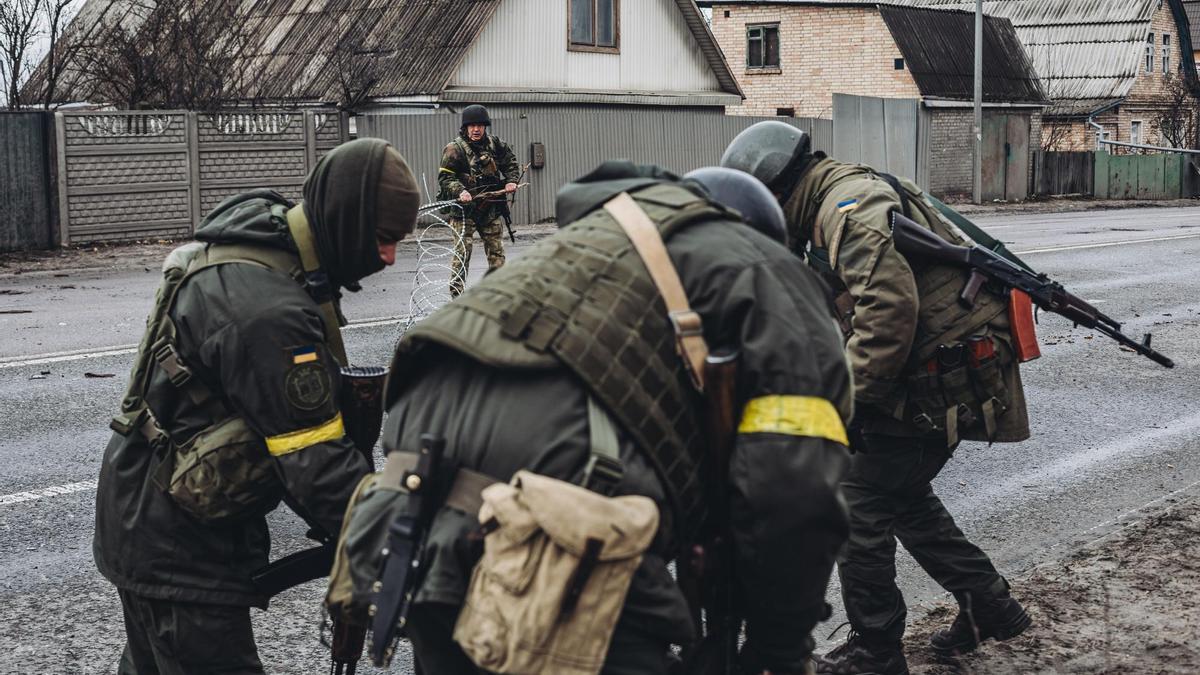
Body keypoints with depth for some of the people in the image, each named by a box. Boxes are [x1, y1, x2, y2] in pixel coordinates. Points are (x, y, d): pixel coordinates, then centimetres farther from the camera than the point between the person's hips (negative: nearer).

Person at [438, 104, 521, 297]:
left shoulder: (494, 144, 7)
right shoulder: (454, 148, -8)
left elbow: (511, 161, 21)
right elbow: (445, 177, -11)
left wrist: (511, 180, 4)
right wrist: (460, 191, -27)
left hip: (491, 208, 5)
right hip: (464, 208, -5)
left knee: (497, 251, 9)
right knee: (462, 252, -9)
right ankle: (456, 293, -5)